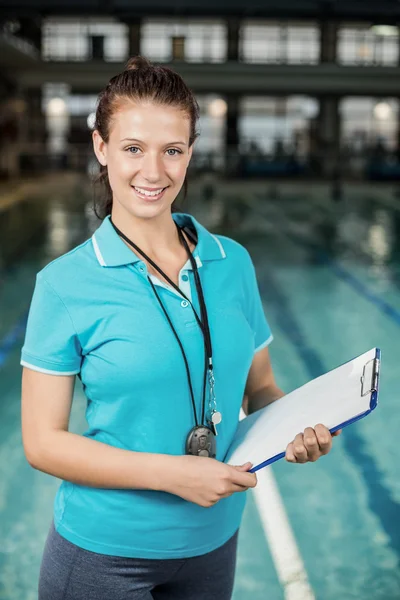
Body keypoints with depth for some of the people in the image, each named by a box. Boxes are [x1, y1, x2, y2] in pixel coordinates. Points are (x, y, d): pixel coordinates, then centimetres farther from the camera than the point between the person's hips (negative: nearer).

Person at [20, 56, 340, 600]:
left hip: (213, 544, 4)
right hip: (104, 554, -3)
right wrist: (170, 473, -21)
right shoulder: (65, 284, -13)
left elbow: (260, 387, 8)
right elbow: (42, 442, -13)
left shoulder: (233, 263, -2)